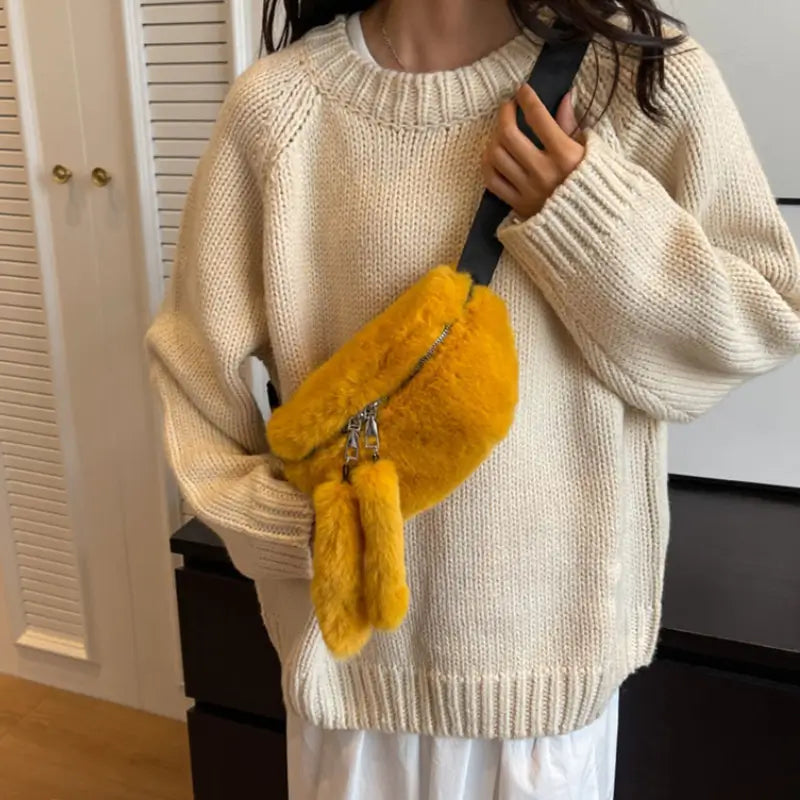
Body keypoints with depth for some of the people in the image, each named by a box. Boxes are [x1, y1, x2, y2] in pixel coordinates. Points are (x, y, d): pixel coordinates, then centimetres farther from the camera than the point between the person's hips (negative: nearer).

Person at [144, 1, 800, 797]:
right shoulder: (277, 102, -8)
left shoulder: (647, 75, -9)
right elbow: (192, 348, 0)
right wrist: (274, 520, -10)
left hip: (553, 609, 0)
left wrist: (595, 223, -18)